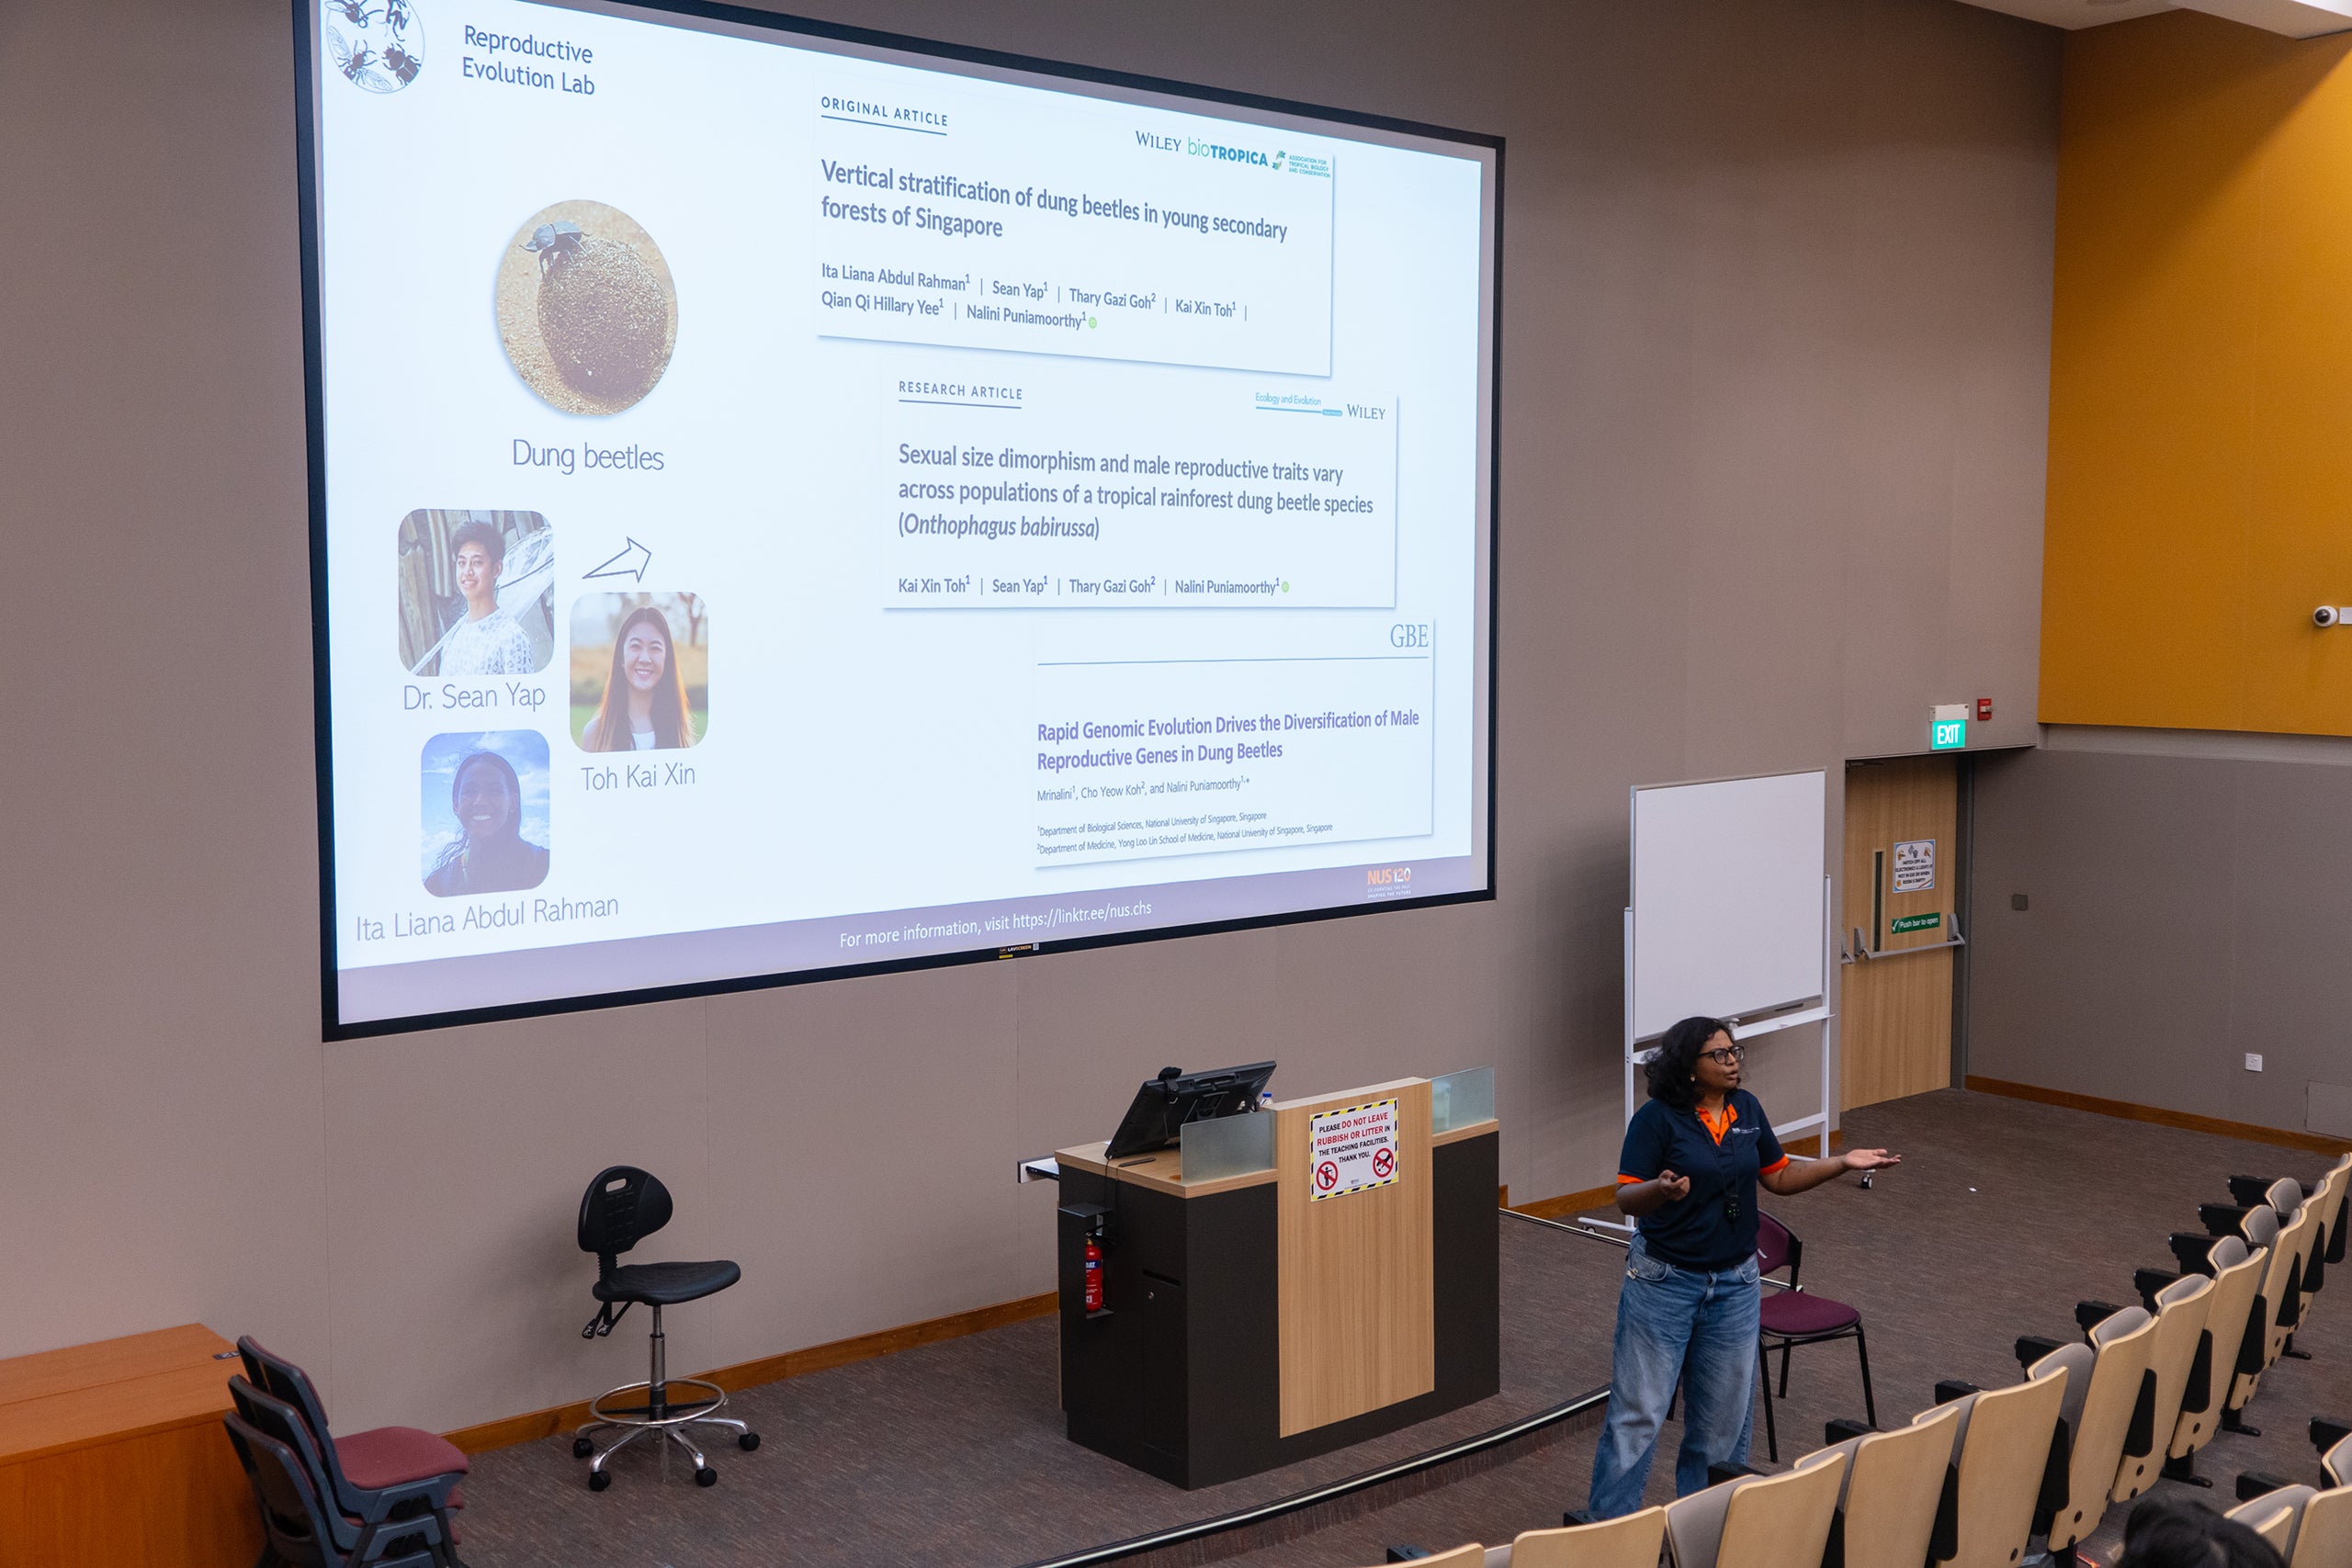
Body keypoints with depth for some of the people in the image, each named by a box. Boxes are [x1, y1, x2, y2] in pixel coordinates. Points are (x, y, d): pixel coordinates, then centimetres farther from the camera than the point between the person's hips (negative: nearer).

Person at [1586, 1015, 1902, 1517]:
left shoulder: (1747, 1109, 5)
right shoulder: (1658, 1117, -12)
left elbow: (1779, 1176, 15)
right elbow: (1625, 1198, -14)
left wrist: (1842, 1163, 4)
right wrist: (1662, 1189, -35)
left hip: (1735, 1282, 6)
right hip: (1664, 1280, -5)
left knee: (1726, 1413, 11)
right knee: (1639, 1410, -2)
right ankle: (1609, 1525, 8)